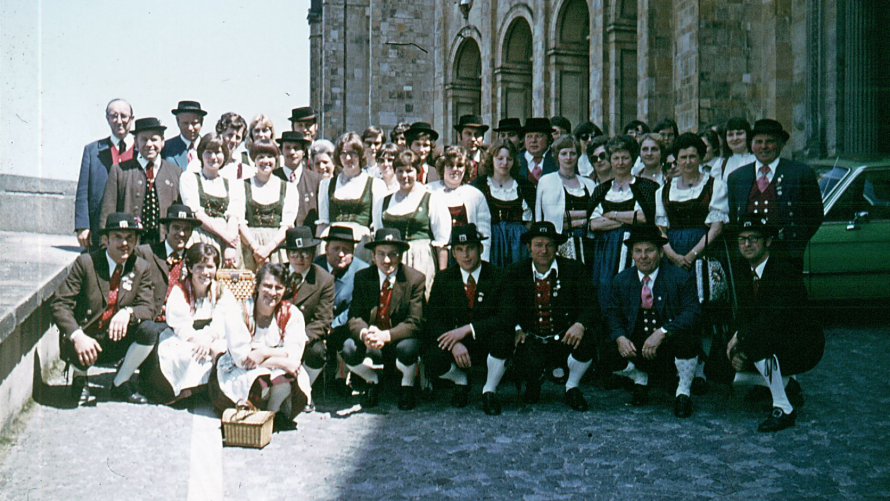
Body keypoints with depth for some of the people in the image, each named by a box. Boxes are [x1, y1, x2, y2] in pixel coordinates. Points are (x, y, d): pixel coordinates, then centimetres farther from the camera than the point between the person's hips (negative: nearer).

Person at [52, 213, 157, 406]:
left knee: (150, 331, -24)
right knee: (79, 349, -36)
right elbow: (60, 305, -14)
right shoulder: (86, 263, -10)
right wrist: (77, 336, -33)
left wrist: (128, 312, -29)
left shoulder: (141, 269, 2)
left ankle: (120, 384, 1)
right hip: (84, 339, -3)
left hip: (116, 341, 3)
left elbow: (148, 308, -4)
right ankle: (80, 380, 6)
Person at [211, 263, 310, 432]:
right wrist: (282, 362, -24)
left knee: (286, 382, -32)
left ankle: (274, 414, -6)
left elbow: (294, 355, -10)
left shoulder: (291, 313, -4)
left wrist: (264, 352, -26)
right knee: (259, 384, -35)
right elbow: (241, 357, -17)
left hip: (278, 372, 2)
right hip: (239, 373, -2)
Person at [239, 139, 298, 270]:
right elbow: (239, 222, 2)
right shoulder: (243, 186, 11)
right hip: (249, 243, 0)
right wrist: (256, 247, -11)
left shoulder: (289, 188, 11)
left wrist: (268, 248, -12)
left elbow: (288, 225, 2)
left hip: (278, 245, 0)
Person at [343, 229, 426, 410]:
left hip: (400, 341, -2)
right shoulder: (362, 278, -1)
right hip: (371, 344, 3)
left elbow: (414, 323, -17)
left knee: (407, 348, -36)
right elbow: (354, 317, -6)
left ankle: (407, 386, -1)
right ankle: (371, 381, 8)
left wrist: (386, 335, -34)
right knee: (348, 349, -26)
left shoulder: (416, 279, -10)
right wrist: (364, 334, -31)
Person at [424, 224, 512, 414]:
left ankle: (490, 390, -6)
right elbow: (433, 320, -4)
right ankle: (460, 381, 9)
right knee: (432, 360, -29)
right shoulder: (444, 279, 2)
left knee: (502, 339, -35)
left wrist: (468, 329, -25)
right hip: (455, 345, 1)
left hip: (487, 343, -1)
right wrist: (454, 343, -24)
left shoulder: (498, 276, -5)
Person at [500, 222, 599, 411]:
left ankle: (572, 387, 0)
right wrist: (516, 328, -21)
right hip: (532, 339, 0)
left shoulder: (574, 269, 1)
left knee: (587, 339, -33)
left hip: (565, 338, 0)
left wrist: (580, 324, -28)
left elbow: (590, 306, -6)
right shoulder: (516, 272, 4)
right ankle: (535, 382, 13)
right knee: (527, 367, -32)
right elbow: (507, 307, 1)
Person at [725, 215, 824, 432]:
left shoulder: (784, 273, -23)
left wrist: (740, 339, -24)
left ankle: (784, 409, -20)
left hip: (804, 348, -8)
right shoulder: (744, 270, 2)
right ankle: (788, 386, 15)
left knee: (757, 342, -35)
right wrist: (736, 348, -13)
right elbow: (744, 314, 4)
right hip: (776, 342, 8)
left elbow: (772, 319, -33)